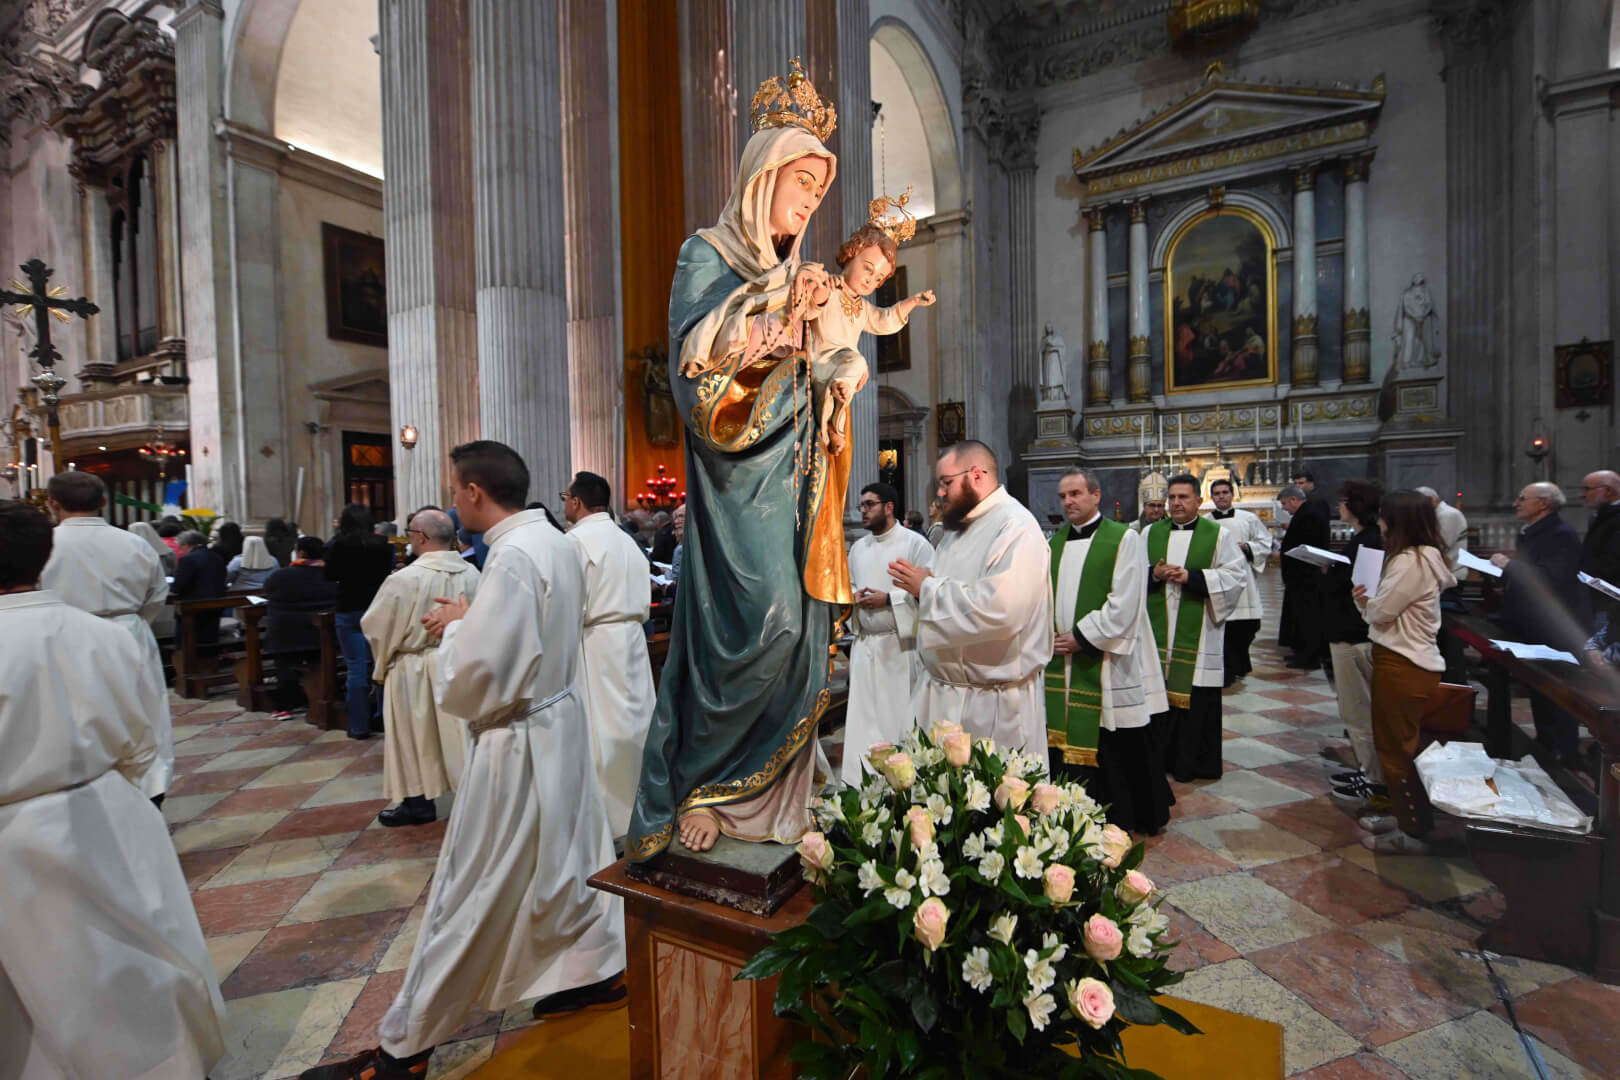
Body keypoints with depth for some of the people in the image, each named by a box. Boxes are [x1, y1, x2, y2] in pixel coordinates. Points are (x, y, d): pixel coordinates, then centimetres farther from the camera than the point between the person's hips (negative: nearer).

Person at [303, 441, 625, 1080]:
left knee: (472, 893, 5)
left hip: (519, 740, -9)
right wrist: (470, 620, 5)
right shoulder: (553, 541, 4)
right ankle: (598, 968, 39)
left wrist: (454, 626, -6)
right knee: (567, 853, 22)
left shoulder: (511, 558, -24)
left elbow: (477, 676, -24)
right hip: (559, 720, 9)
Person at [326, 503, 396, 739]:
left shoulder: (338, 544, -6)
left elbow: (329, 575, 4)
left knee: (356, 668, 0)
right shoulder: (382, 543, -1)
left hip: (349, 611, -2)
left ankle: (360, 726, 3)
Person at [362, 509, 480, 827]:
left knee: (416, 738, 11)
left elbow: (375, 626, -9)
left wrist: (382, 664, 8)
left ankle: (419, 802, 24)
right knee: (459, 732, 14)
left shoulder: (405, 579, -21)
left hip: (415, 670, -4)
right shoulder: (472, 573, -8)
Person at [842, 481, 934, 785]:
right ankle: (862, 780, 16)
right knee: (865, 717, 7)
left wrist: (889, 598, -17)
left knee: (903, 714, 0)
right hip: (865, 643, 6)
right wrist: (854, 596, 0)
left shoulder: (915, 543, -6)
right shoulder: (858, 547, 14)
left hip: (901, 643, -5)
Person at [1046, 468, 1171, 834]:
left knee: (1115, 745, 4)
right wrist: (1050, 633, 0)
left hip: (1105, 662, -5)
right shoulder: (1055, 541, 11)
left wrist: (1081, 637, -14)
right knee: (1068, 738, 11)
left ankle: (1125, 816, 24)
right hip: (1061, 660, 5)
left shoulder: (1124, 539, -7)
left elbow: (1123, 605, -13)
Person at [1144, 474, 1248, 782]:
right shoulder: (1150, 533, 10)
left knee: (1197, 700, 2)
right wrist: (1154, 574, -10)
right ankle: (1160, 758, 20)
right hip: (1158, 631, 3)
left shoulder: (1219, 535, 1)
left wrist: (1191, 576, -16)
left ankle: (1194, 763, 16)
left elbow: (1237, 576, -6)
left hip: (1199, 636, -2)